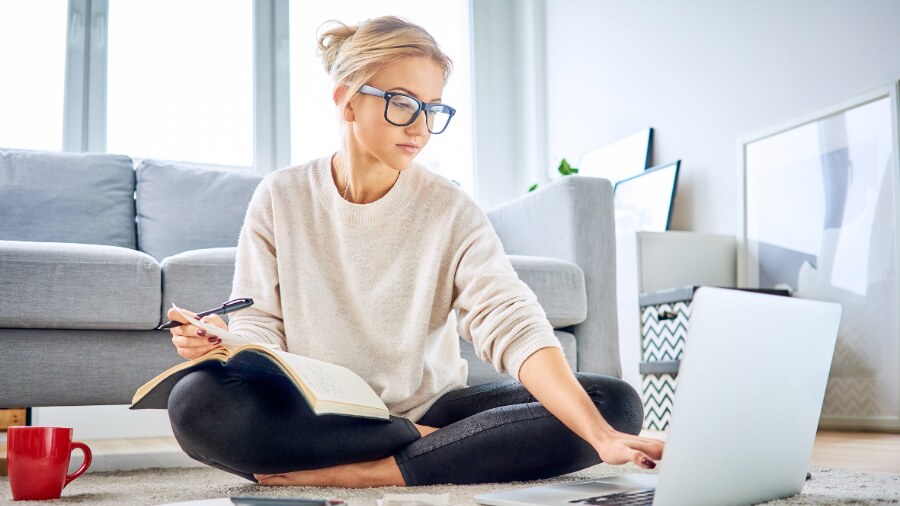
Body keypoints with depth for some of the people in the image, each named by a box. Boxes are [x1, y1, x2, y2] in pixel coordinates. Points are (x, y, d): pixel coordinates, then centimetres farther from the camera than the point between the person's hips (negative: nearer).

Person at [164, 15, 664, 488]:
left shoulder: (450, 211, -5)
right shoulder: (280, 199, -1)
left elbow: (513, 326, -18)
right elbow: (260, 327, -1)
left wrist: (601, 435, -32)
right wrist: (221, 342, -26)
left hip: (428, 408, 1)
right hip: (313, 415, 0)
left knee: (614, 401, -20)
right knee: (197, 402, -32)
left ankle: (356, 472, -22)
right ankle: (433, 446, -15)